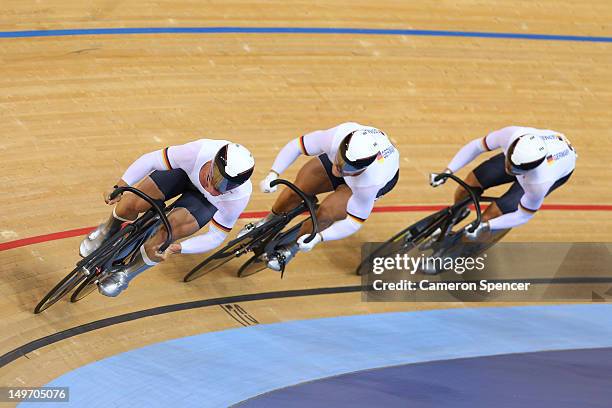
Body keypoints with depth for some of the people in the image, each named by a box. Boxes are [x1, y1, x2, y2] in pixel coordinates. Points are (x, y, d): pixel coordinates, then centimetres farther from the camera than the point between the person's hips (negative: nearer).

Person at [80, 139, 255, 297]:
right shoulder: (199, 152, -43)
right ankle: (109, 230, 23)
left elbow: (216, 236, -25)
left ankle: (126, 273, 8)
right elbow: (150, 159, -28)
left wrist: (178, 248, -38)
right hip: (184, 172, 1)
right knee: (132, 202, -16)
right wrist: (120, 187, -33)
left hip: (206, 201, -1)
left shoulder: (239, 197, -40)